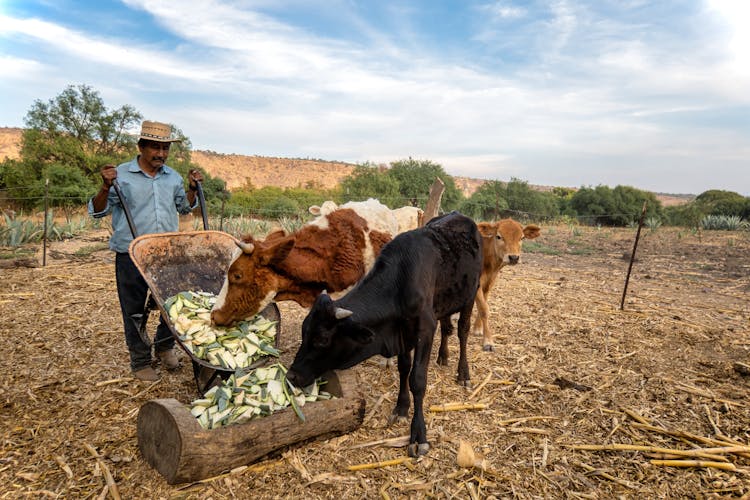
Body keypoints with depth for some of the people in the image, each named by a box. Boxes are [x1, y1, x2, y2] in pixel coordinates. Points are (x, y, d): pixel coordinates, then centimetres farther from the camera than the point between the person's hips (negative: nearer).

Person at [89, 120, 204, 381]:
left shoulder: (173, 177, 9)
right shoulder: (121, 175, -5)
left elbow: (184, 207, 23)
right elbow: (97, 211, -3)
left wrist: (193, 188, 8)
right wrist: (106, 187, -18)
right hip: (132, 255, -4)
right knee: (135, 311, 7)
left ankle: (165, 347, 36)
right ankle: (140, 362, 23)